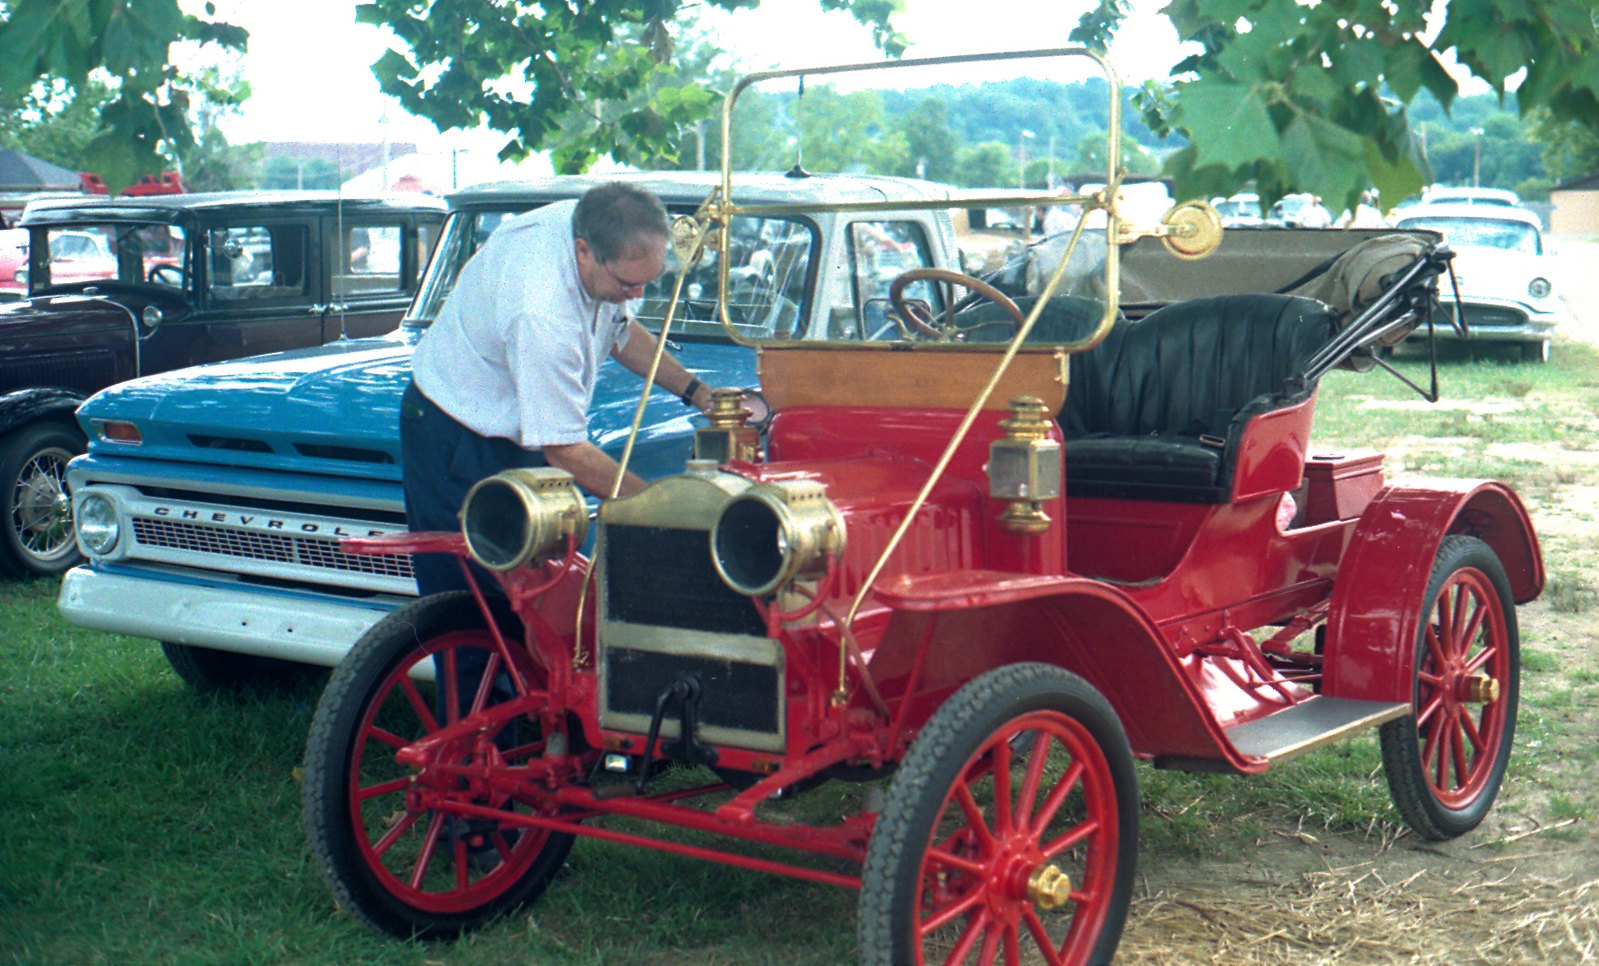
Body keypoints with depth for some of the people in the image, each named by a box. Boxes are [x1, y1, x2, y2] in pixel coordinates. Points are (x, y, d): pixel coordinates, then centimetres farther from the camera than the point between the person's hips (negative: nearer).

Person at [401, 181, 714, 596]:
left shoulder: (591, 225, -13)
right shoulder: (540, 311, -39)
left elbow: (618, 328, 9)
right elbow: (564, 451, -31)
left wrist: (696, 391, -1)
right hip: (460, 443, -8)